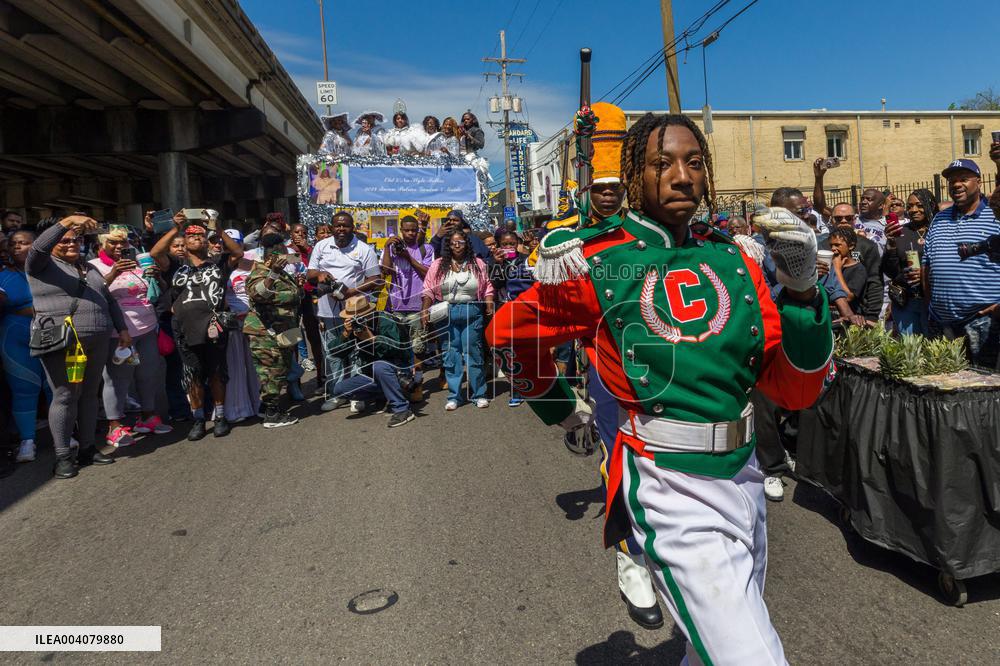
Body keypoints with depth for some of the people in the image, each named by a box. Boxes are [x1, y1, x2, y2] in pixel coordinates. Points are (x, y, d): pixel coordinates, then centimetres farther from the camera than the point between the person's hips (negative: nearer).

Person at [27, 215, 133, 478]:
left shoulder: (89, 269, 20)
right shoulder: (43, 265, 3)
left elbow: (109, 300, 21)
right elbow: (38, 247, -19)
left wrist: (122, 329, 15)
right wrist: (67, 221, -27)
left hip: (96, 343, 6)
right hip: (61, 344, -6)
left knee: (89, 394, 10)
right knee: (65, 397, -4)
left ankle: (87, 448, 19)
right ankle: (62, 456, 4)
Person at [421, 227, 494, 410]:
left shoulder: (477, 264, 4)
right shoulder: (439, 265, 3)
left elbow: (487, 287, 6)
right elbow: (429, 290, 2)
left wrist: (489, 306, -5)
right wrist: (425, 311, -4)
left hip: (472, 312, 0)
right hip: (447, 313, 1)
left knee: (474, 353, 5)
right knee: (451, 355, 6)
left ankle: (478, 394, 16)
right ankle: (454, 396, 15)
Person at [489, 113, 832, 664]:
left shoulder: (729, 258, 3)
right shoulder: (599, 264, -8)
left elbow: (795, 391, -1)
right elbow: (508, 331, 7)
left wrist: (799, 286, -14)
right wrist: (559, 407, 13)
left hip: (742, 475, 6)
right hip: (672, 490, -6)